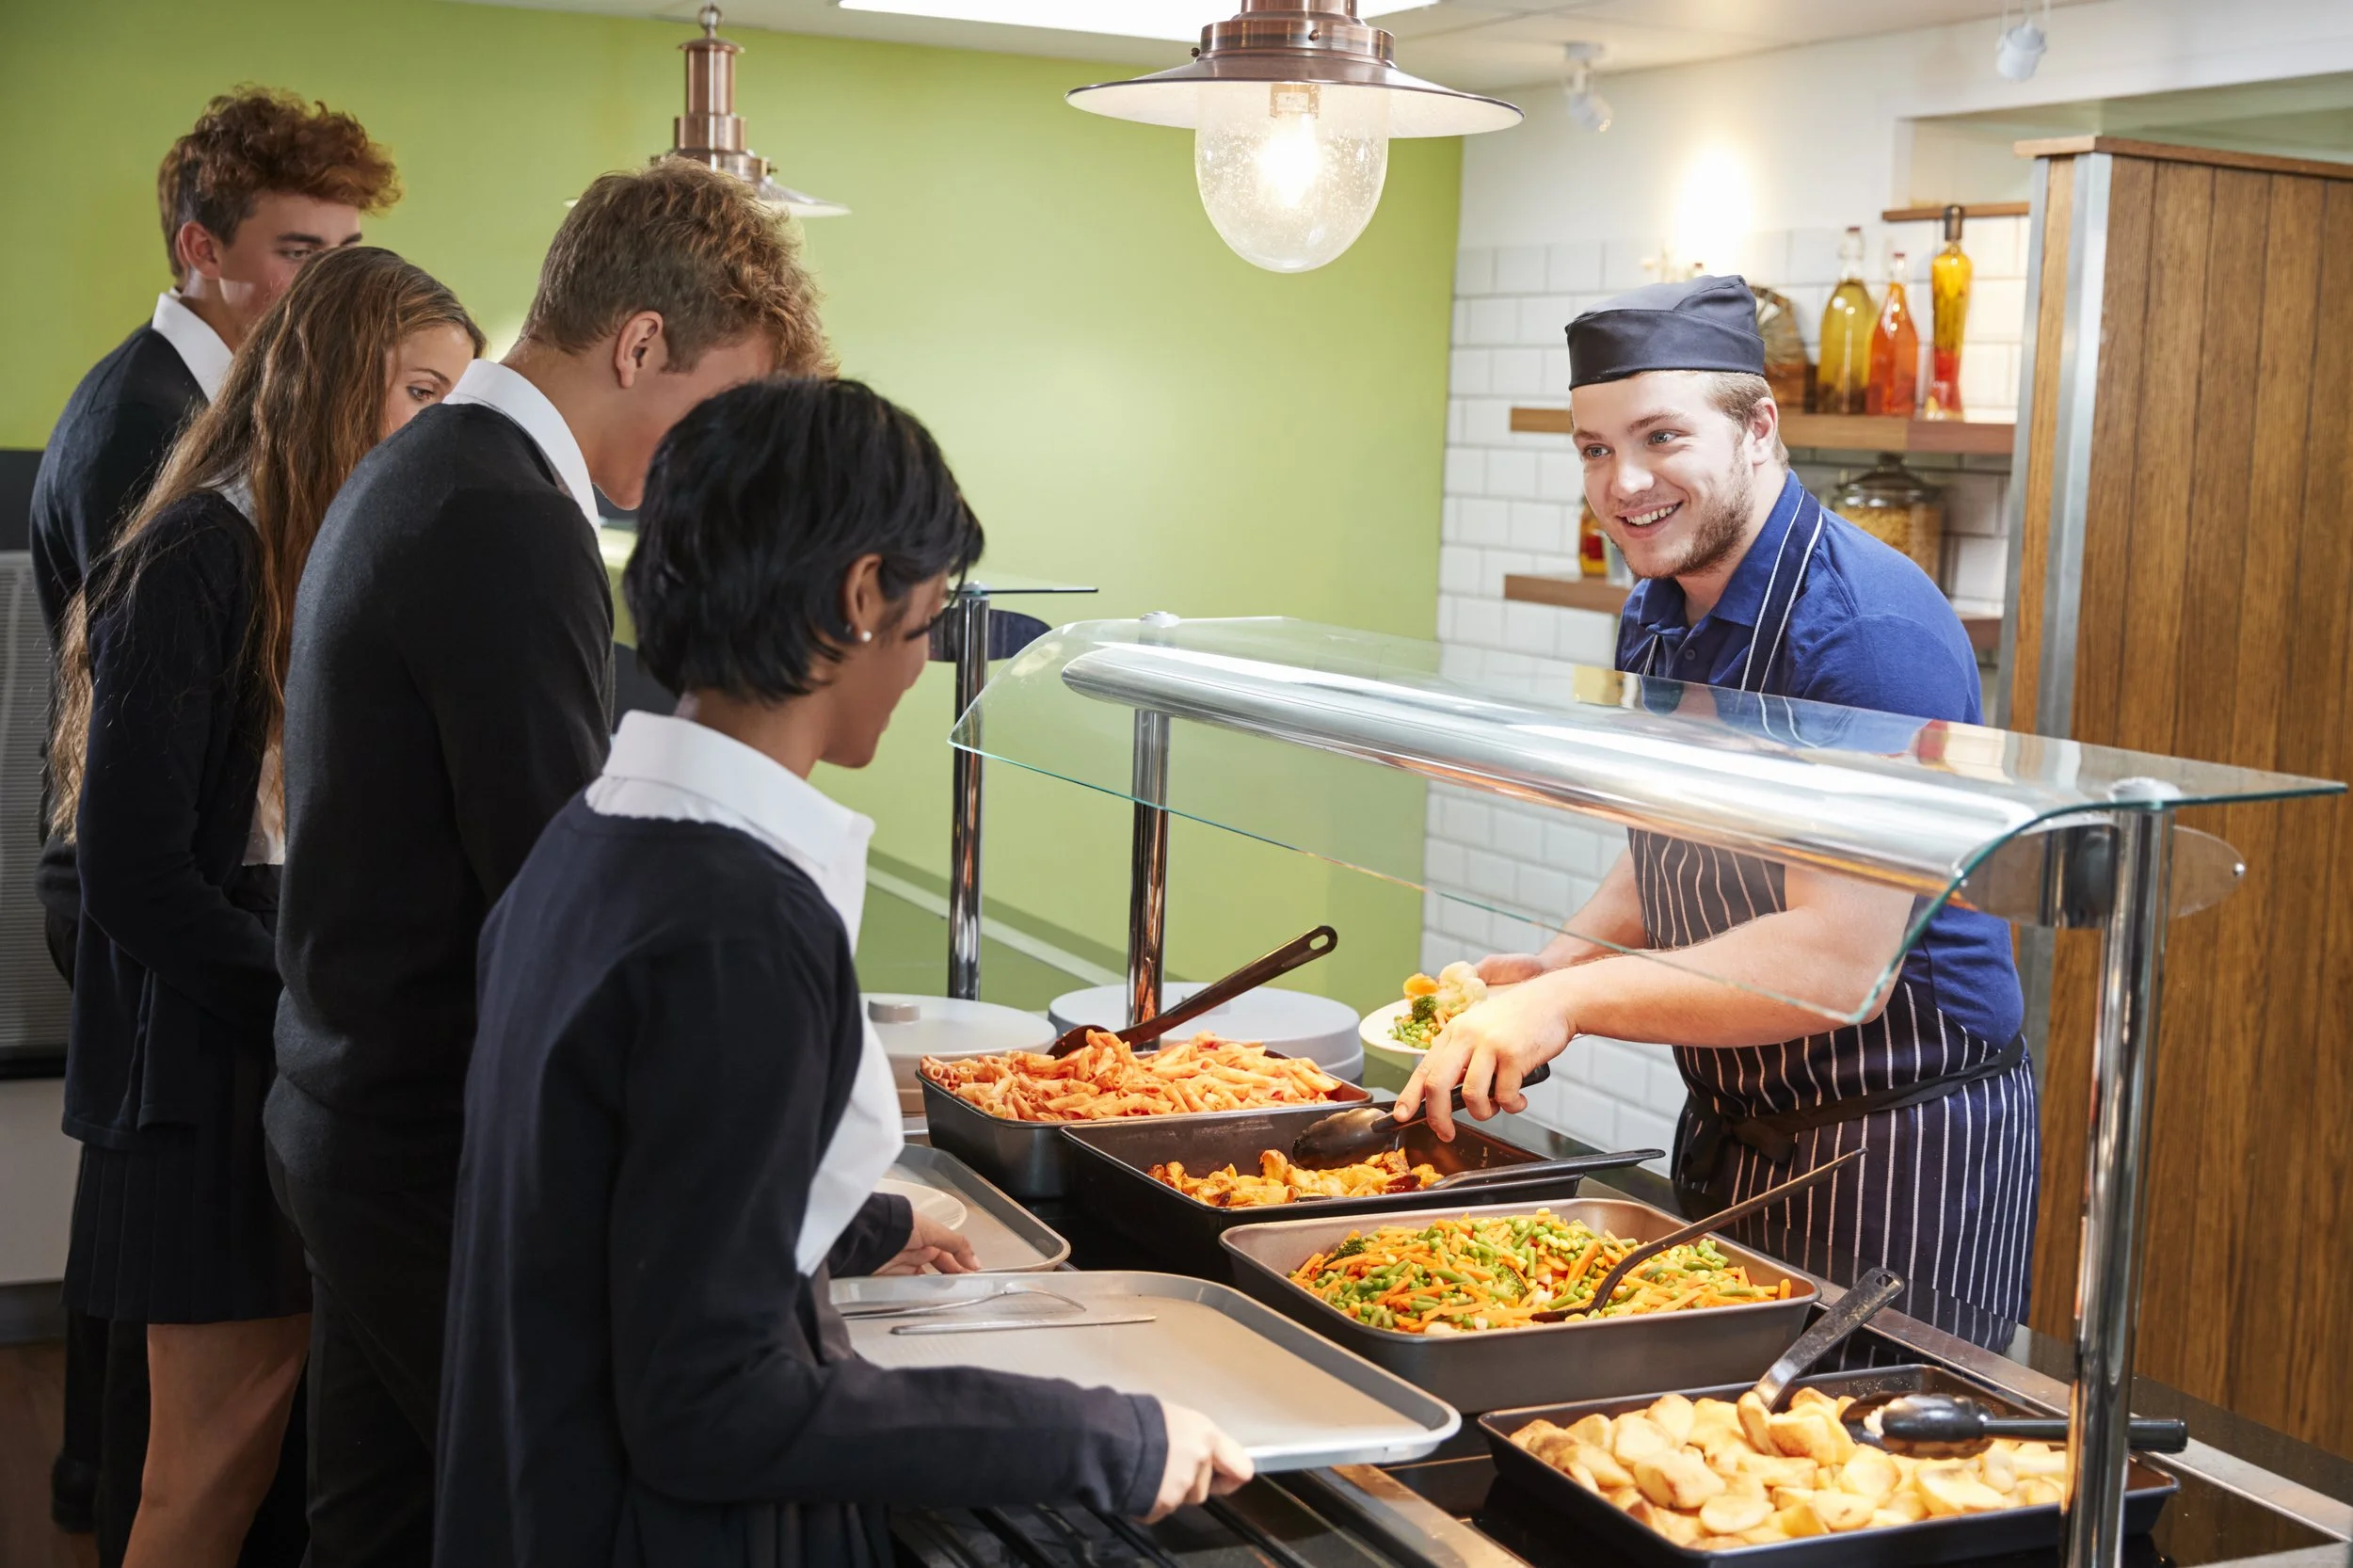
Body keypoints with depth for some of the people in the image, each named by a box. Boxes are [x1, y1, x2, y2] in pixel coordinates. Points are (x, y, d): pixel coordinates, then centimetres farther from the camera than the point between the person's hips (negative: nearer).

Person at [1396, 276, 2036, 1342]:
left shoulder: (1870, 632, -24)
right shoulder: (1654, 618, 4)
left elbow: (1841, 963, -29)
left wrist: (1575, 999, -31)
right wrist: (1562, 963, -3)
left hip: (1903, 1145, -8)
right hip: (1728, 1134, 8)